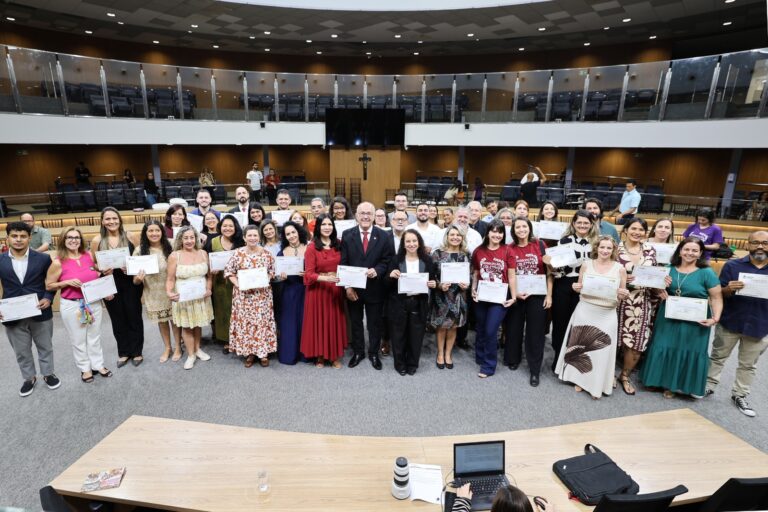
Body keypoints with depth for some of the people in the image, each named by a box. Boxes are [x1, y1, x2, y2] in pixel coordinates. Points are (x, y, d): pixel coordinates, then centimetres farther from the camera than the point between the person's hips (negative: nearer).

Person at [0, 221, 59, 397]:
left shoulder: (43, 258, -5)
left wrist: (48, 298, -11)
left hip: (40, 313, -1)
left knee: (45, 347, 15)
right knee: (21, 351, 15)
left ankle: (48, 374, 33)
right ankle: (29, 378, 34)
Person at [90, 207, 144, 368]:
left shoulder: (130, 236, -4)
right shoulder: (97, 240, -3)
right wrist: (103, 270, -16)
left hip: (130, 283, -1)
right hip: (110, 285, 1)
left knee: (134, 317, 8)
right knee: (118, 319, 13)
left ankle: (136, 351, 23)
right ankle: (123, 352, 28)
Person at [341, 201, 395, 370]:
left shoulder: (384, 236, -4)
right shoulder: (347, 235, -2)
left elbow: (388, 261, -3)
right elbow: (343, 263, -4)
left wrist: (376, 270, -22)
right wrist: (347, 286, -11)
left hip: (375, 288, -1)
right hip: (353, 287, 1)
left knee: (375, 323, 13)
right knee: (355, 322, 16)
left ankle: (374, 353, 31)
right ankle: (358, 352, 34)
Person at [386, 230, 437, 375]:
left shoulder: (427, 261, 2)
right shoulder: (396, 260, -2)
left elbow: (432, 281, 9)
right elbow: (386, 284, -1)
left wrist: (433, 284, -13)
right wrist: (391, 276, -21)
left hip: (419, 304, 1)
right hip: (399, 304, -1)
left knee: (416, 335, 11)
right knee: (398, 335, 9)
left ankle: (412, 364, 31)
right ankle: (400, 364, 28)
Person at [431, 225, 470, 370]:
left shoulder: (465, 255, 5)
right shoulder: (438, 253, -4)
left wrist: (467, 285, -9)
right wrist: (439, 285, -19)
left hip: (458, 295, 3)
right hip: (441, 295, -2)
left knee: (453, 326, 11)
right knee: (441, 326, 6)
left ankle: (448, 354, 28)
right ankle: (440, 354, 25)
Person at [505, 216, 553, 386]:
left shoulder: (540, 245, -3)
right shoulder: (509, 249, -1)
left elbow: (549, 271, 0)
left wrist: (549, 294, -4)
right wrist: (513, 293, -10)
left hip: (537, 296, -1)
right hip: (516, 295, 1)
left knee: (535, 332, 6)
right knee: (513, 329, 13)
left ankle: (534, 370, 17)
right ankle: (512, 359, 35)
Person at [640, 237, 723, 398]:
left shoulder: (707, 273, -9)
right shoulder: (670, 269, 1)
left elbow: (716, 298, -10)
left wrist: (715, 318, -21)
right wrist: (659, 292, -7)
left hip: (694, 321, -3)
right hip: (668, 317, 3)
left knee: (688, 352, 7)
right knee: (663, 348, 10)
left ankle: (674, 385, 21)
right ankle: (661, 380, 27)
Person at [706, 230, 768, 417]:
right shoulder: (732, 265, -3)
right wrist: (729, 288, -25)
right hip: (730, 322, -1)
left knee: (748, 365, 14)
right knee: (718, 357, 12)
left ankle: (740, 396, 27)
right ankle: (708, 385, 26)